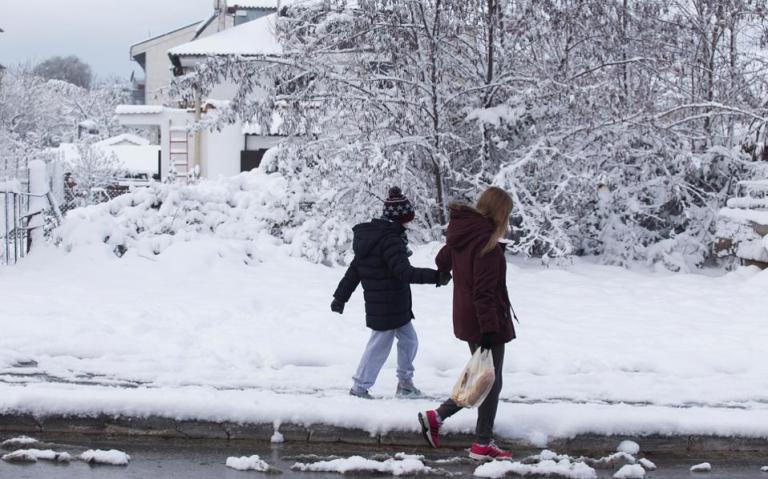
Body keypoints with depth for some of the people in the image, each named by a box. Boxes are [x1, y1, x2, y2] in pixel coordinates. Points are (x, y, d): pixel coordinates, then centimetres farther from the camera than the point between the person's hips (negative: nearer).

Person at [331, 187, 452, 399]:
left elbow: (354, 269, 14)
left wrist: (341, 296, 19)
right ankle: (360, 386, 12)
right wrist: (436, 277, -30)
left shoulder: (369, 235, 8)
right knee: (380, 344, 3)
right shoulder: (390, 240, -22)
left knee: (408, 339, 18)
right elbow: (404, 272, -30)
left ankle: (405, 381, 26)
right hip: (388, 307, -9)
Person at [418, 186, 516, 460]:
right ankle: (483, 445, 12)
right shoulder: (486, 241, -20)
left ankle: (436, 417, 16)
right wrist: (489, 329, -25)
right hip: (485, 322, -9)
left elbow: (442, 261, 24)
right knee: (490, 382, 4)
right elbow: (484, 291, -24)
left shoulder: (461, 234, 6)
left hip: (466, 319, 9)